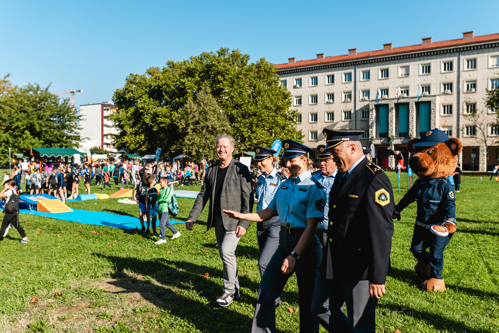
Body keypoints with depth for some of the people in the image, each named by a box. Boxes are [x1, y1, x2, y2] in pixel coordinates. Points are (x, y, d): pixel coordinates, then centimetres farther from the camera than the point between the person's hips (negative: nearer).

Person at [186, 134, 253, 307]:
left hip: (234, 220, -6)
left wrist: (244, 223, -17)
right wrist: (192, 217, 7)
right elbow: (203, 195, 13)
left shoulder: (241, 169, -7)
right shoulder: (211, 170, 10)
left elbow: (247, 197, -10)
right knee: (226, 254, 13)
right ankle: (235, 289, 28)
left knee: (226, 251, -13)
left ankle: (229, 291, 6)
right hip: (217, 220, 6)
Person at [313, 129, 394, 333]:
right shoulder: (342, 176, 10)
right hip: (334, 266, 9)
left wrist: (378, 277, -21)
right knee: (320, 308, 18)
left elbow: (381, 232, -22)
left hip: (359, 269, -9)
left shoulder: (375, 180, -18)